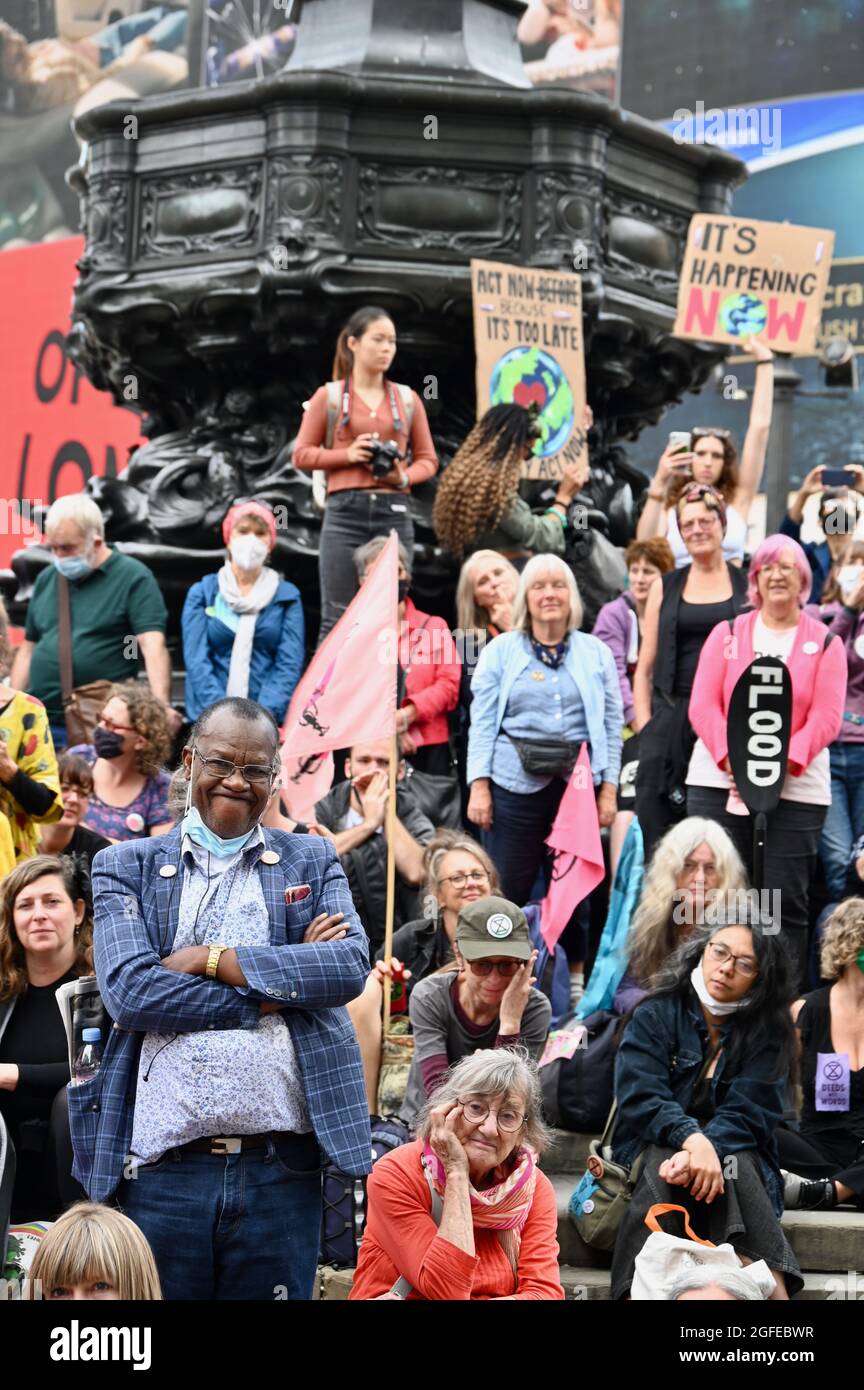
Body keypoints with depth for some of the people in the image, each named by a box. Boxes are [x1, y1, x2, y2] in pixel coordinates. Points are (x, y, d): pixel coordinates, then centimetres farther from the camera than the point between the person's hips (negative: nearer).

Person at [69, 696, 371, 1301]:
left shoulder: (314, 861, 14)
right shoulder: (126, 867, 10)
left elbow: (351, 965, -3)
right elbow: (129, 990, -6)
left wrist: (210, 959, -7)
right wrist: (277, 986, -8)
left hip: (281, 1167, 1)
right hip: (162, 1169, -1)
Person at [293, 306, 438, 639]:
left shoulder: (407, 399, 13)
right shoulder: (329, 396, 7)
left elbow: (428, 459, 14)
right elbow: (302, 454, 6)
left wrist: (405, 477, -8)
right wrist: (347, 454, -10)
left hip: (395, 512, 2)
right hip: (345, 512, -2)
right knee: (338, 618, -5)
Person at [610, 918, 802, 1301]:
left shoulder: (767, 1034, 3)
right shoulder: (655, 1016, 0)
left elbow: (746, 1115, -9)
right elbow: (640, 1098, -13)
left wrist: (709, 1149, -31)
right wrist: (693, 1140, -32)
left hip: (735, 1154, 1)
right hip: (651, 1151, -1)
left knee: (733, 1165, -33)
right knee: (662, 1161, -34)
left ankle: (771, 1287, -47)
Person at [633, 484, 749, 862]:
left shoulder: (748, 586, 8)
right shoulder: (665, 588, 11)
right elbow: (645, 667, 10)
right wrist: (645, 727, -1)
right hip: (672, 716, 1)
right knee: (658, 826, -3)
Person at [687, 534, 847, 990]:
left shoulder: (825, 643, 7)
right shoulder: (726, 634, 11)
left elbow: (826, 718, -2)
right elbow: (703, 705, 2)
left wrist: (780, 763, -17)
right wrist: (734, 760, -14)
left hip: (796, 790, -1)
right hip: (718, 782, 1)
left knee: (786, 902, -2)